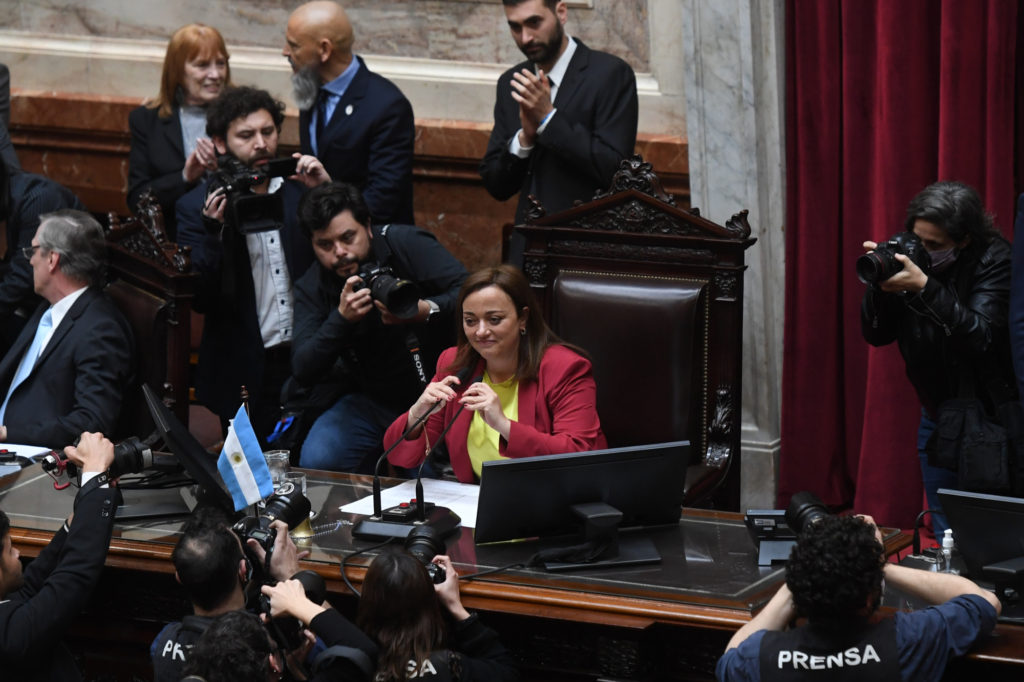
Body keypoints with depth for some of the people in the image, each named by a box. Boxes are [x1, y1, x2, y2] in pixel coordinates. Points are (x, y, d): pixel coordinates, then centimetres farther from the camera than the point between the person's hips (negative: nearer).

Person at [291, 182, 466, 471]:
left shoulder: (407, 244, -10)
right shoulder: (311, 289, -1)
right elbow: (303, 371, -13)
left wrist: (426, 310, -38)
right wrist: (341, 319, -27)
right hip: (369, 401, 3)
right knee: (316, 460, -20)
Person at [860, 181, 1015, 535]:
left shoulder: (994, 261, -17)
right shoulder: (909, 255, -4)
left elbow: (980, 336, -29)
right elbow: (876, 334, -1)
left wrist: (924, 287, -37)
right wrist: (879, 283, -19)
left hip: (988, 416, -5)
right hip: (936, 413, 5)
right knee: (945, 533, 11)